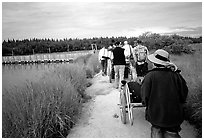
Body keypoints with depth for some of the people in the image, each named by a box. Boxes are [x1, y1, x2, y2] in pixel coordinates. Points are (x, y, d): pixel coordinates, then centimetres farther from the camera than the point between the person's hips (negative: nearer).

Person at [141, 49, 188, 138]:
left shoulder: (150, 76, -14)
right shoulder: (177, 76, -6)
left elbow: (144, 96, -10)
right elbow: (184, 95, 3)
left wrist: (147, 104, 11)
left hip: (155, 114, -2)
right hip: (174, 117, 2)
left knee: (156, 129, 21)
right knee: (171, 132, 17)